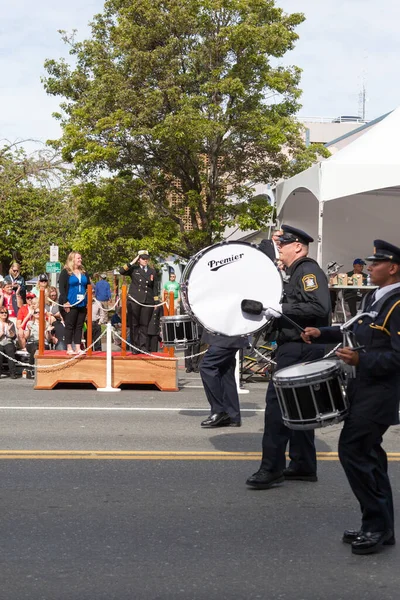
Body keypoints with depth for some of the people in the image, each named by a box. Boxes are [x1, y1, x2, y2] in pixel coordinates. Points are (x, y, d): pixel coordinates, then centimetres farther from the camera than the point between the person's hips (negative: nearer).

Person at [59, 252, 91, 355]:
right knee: (69, 326, -1)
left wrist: (88, 300, 6)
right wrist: (65, 302, -16)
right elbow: (61, 287, -9)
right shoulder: (65, 272, -2)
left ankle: (78, 348, 9)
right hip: (70, 304, -5)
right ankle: (69, 348, 4)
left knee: (79, 326, 6)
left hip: (82, 304, 5)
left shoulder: (84, 273, 15)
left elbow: (89, 287, 18)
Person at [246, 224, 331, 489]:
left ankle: (272, 469, -9)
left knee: (277, 402, -11)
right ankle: (303, 465, 21)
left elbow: (319, 307, -25)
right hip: (295, 347, 11)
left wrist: (282, 309, -22)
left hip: (300, 348, -11)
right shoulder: (296, 274, 19)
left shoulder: (309, 270, -12)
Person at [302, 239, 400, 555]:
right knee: (369, 456, 13)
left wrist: (361, 360, -29)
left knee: (352, 450, -11)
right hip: (363, 388, 9)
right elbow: (359, 331, 26)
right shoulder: (373, 297, 14)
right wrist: (323, 333, 16)